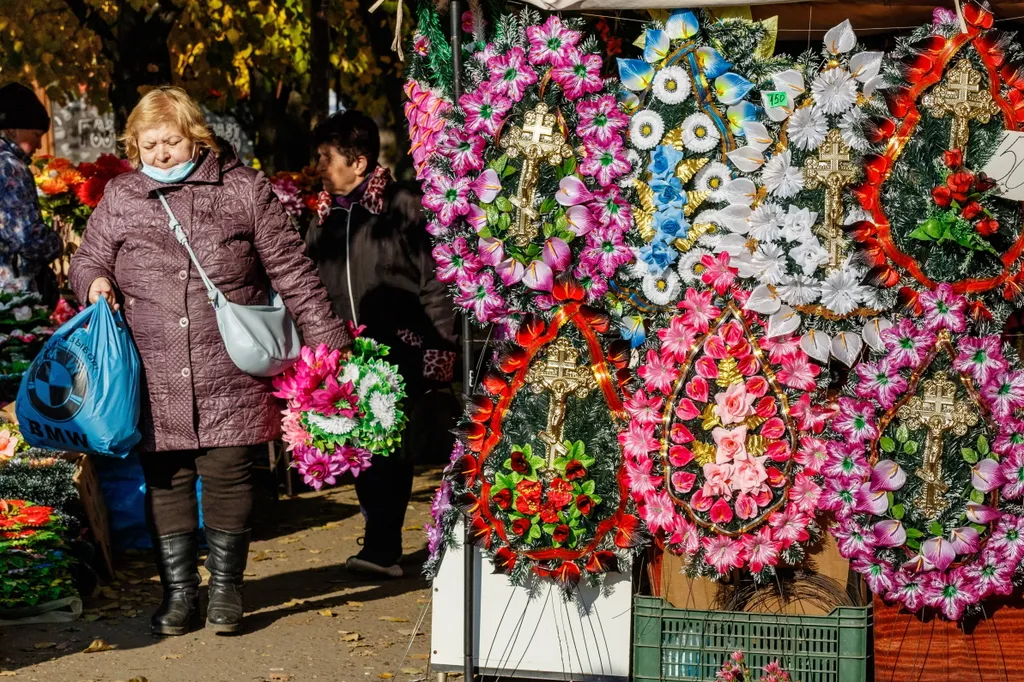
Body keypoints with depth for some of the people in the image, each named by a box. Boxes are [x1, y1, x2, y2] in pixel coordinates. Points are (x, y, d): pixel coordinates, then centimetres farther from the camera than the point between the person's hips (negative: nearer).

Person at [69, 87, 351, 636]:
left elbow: (290, 269, 8)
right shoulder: (120, 198, 11)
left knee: (228, 474, 1)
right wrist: (95, 281, -3)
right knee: (166, 480, 5)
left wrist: (327, 340, 6)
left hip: (229, 373, -2)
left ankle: (226, 590, 16)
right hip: (155, 375, 2)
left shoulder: (244, 188, 6)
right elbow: (87, 259, 21)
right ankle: (179, 593, 18)